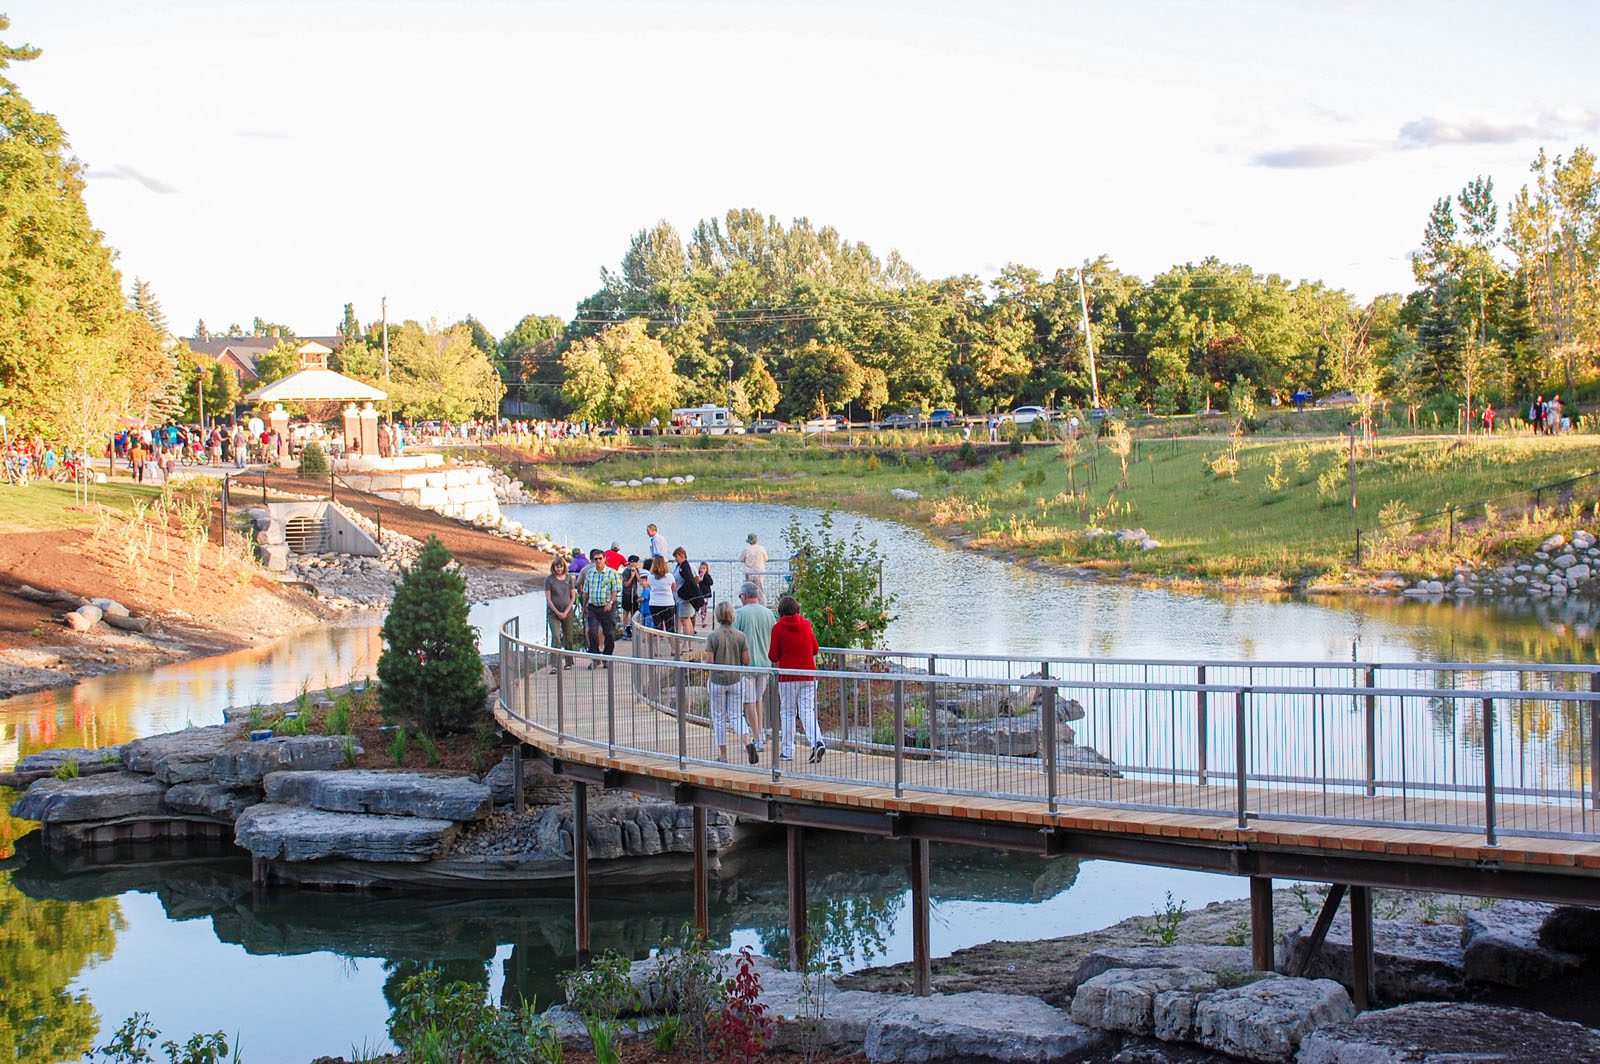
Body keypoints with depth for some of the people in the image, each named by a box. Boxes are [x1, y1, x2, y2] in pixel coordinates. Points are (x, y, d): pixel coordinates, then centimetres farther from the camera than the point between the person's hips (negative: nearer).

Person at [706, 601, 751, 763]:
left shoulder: (713, 636, -11)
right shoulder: (740, 635, -4)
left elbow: (710, 661, -13)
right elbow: (746, 661, -4)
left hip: (717, 681, -2)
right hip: (736, 680, 2)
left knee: (719, 718, 9)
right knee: (736, 716, 7)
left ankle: (723, 754, 12)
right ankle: (747, 742, -19)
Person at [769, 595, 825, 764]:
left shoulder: (778, 628, -6)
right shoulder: (806, 624, 4)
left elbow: (773, 656, -5)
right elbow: (815, 649, 11)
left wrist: (769, 653, 17)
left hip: (788, 675, -3)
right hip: (809, 674, 3)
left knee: (788, 713, 7)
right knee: (807, 710, 4)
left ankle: (788, 751, 10)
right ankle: (817, 742, -18)